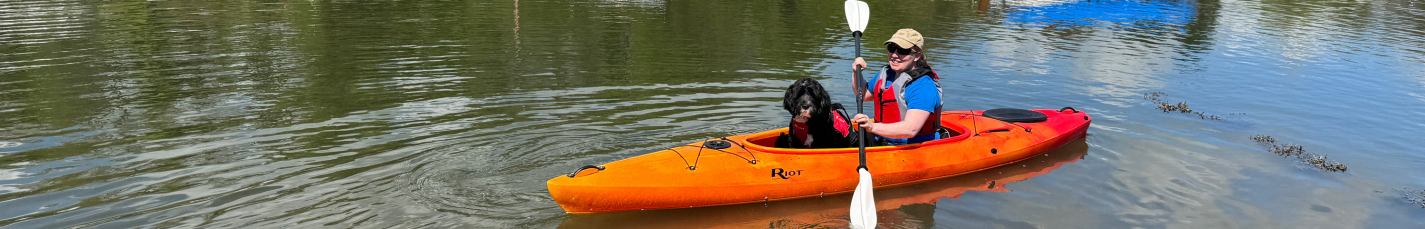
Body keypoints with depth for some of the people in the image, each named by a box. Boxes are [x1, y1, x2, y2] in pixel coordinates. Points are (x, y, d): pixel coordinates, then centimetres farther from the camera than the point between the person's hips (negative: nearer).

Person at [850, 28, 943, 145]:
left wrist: (873, 127, -43)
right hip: (882, 142, 8)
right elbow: (863, 95, 28)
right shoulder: (886, 73, 8)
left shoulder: (924, 86, -19)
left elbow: (911, 129, -32)